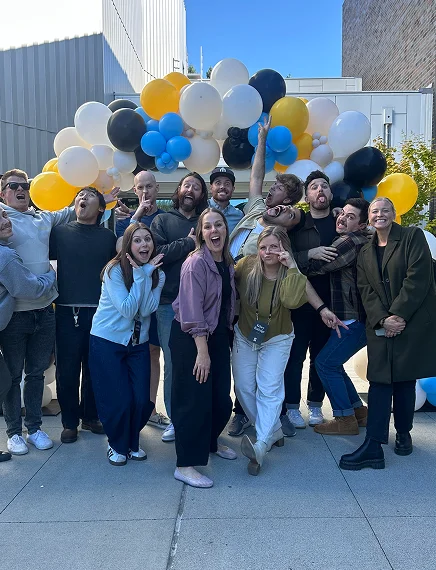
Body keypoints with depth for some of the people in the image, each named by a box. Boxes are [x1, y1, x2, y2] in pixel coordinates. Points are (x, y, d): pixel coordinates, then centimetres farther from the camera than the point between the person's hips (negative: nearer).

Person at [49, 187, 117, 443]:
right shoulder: (60, 232, 7)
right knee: (67, 369, 5)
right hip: (67, 310, 0)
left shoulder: (108, 236, 7)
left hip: (99, 311, 1)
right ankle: (69, 421, 19)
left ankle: (91, 416, 26)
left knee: (95, 368, 9)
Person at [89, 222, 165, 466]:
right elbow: (127, 310, -21)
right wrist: (139, 275, -22)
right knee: (119, 401, -3)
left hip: (139, 344, 4)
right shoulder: (115, 270, -14)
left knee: (142, 401, 1)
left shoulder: (158, 274, 0)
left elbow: (147, 310, -14)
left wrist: (146, 274, -20)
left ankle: (133, 441, 29)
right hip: (107, 342, -4)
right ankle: (118, 445, 26)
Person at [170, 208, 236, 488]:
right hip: (190, 337, -7)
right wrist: (202, 350, -22)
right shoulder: (196, 263, -16)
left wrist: (225, 336, 9)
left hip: (218, 335, 8)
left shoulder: (227, 262, 7)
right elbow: (192, 309, -21)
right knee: (195, 399, -5)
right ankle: (185, 465, 7)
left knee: (221, 396, 13)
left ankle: (210, 441, 39)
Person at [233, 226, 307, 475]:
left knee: (269, 389, -13)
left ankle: (261, 445, -16)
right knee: (244, 388, 5)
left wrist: (291, 267, -37)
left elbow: (292, 301, -39)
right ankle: (274, 431, 22)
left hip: (276, 339, -3)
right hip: (245, 336, 3)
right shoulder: (247, 266, -14)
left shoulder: (291, 274, -18)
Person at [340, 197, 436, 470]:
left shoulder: (413, 237, -1)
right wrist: (382, 320, -11)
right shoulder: (365, 252, 13)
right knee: (380, 380, -2)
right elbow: (367, 291, 5)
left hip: (412, 322, -3)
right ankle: (373, 446, -2)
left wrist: (398, 315, -16)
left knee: (405, 379, 5)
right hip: (380, 325, 3)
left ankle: (403, 433, 27)